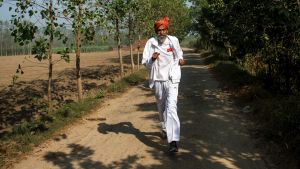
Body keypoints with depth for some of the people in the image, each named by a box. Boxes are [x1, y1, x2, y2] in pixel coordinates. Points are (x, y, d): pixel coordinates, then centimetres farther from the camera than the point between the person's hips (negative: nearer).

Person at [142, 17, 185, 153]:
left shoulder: (174, 40, 1)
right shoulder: (151, 42, -4)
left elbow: (179, 52, 22)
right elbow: (145, 62, -5)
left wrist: (181, 59, 2)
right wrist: (152, 59, -26)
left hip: (172, 79, -2)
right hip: (157, 79, 2)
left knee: (171, 107, -15)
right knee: (161, 107, 17)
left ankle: (173, 141, -22)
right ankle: (165, 130, 42)